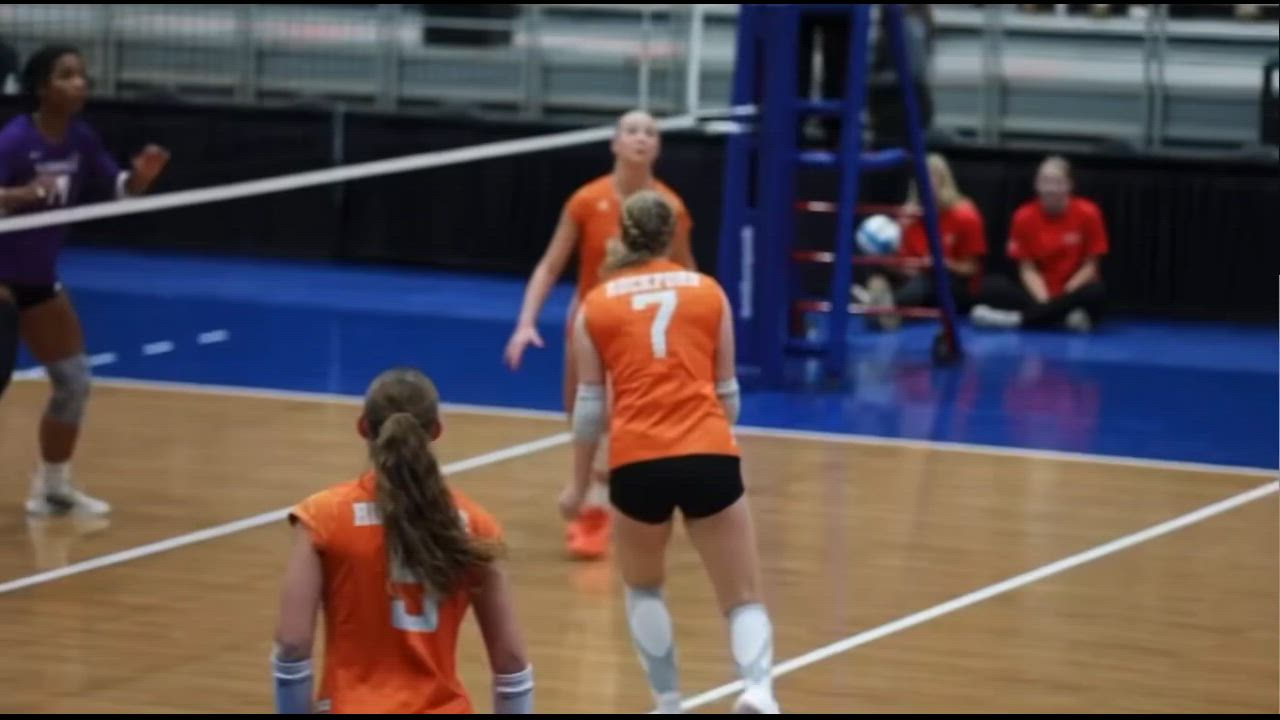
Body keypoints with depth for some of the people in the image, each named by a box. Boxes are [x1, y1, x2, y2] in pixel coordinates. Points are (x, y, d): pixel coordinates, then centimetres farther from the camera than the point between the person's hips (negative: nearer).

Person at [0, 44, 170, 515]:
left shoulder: (80, 139, -2)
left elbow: (120, 189, 9)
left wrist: (141, 175, -13)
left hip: (39, 280, 8)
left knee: (74, 381, 11)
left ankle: (52, 488, 27)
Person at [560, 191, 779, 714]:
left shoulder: (596, 304, 9)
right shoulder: (708, 292, 11)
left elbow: (589, 405, 9)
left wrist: (579, 484, 21)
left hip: (637, 463, 0)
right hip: (710, 456, 0)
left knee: (643, 588, 26)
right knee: (742, 597, 5)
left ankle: (669, 703, 21)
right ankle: (758, 688, -22)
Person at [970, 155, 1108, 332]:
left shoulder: (1087, 214, -8)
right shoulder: (1025, 217, -4)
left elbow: (1090, 265, -4)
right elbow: (1028, 269, -3)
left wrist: (1065, 297, -17)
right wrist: (1044, 302, -20)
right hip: (1038, 292, 1)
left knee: (1097, 292, -36)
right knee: (992, 287, -23)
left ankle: (1019, 318, -35)